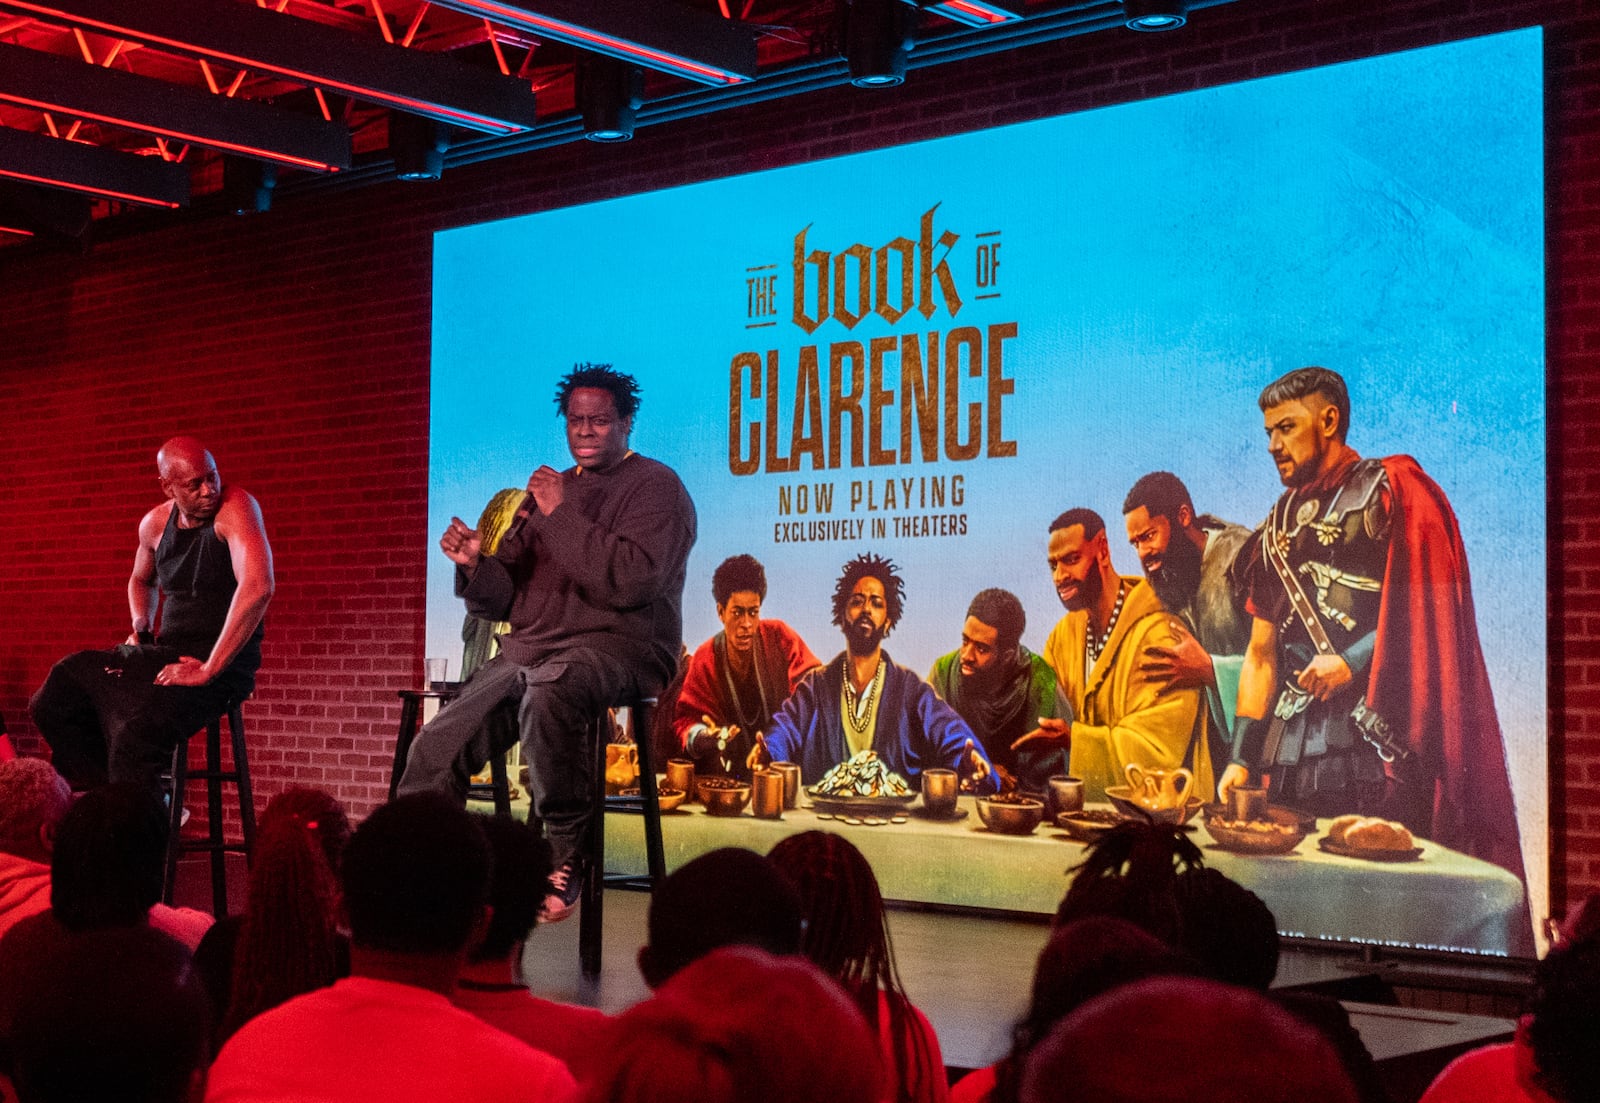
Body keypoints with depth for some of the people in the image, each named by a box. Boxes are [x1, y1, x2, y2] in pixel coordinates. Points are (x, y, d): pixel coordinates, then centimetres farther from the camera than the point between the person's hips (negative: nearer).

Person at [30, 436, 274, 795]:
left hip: (222, 663, -8)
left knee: (136, 734, -31)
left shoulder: (235, 507, -15)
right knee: (52, 700, 1)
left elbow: (259, 587, -31)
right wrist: (141, 626, 9)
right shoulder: (156, 523, 8)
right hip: (164, 654, 8)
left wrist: (208, 669, -28)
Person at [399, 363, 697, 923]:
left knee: (547, 693, -40)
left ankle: (565, 856, -26)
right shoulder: (544, 490, 23)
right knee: (438, 745, -16)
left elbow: (633, 582, -16)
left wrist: (562, 516, -14)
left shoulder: (655, 486, 2)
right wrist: (474, 564, -1)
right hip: (529, 646, 6)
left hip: (618, 646, -6)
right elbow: (502, 601, 20)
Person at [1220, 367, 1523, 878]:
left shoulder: (1390, 491, 0)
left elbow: (1428, 603, -11)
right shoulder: (1280, 527, 20)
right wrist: (1241, 757, 11)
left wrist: (1354, 661, -16)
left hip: (1376, 736, -6)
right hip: (1295, 750, 6)